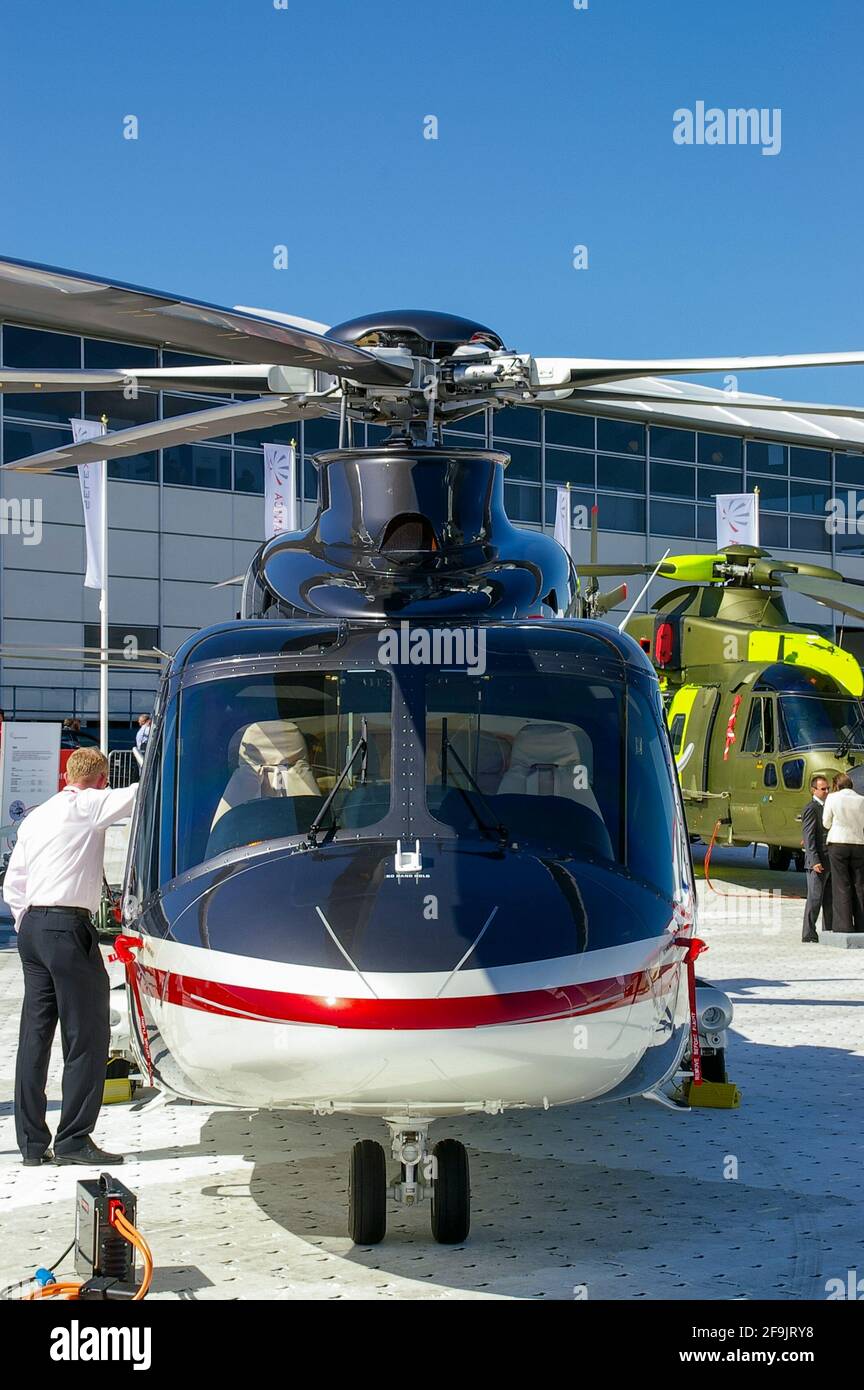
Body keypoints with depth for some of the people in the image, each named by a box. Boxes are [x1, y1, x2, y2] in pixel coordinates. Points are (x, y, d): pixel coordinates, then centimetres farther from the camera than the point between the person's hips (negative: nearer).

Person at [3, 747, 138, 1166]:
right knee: (87, 1034, -3)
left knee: (34, 1035, 9)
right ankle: (74, 1139, -3)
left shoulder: (35, 817, 18)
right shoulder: (88, 806, -4)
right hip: (69, 927, -8)